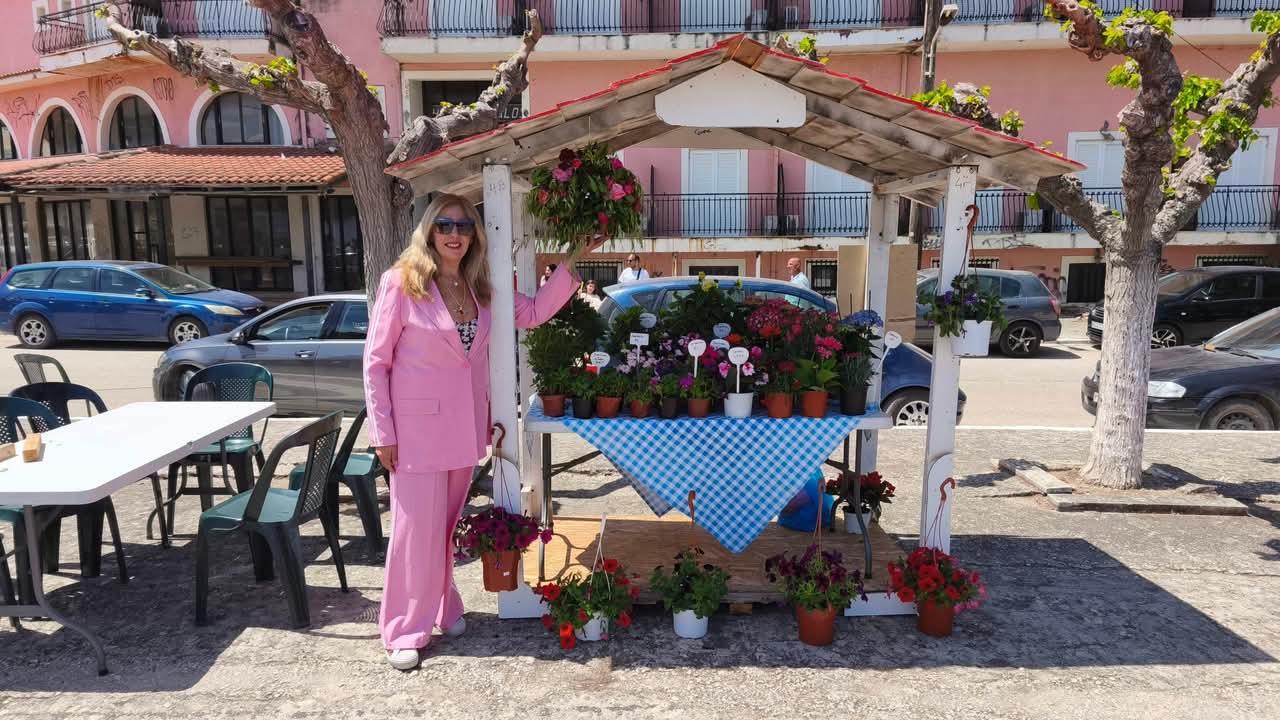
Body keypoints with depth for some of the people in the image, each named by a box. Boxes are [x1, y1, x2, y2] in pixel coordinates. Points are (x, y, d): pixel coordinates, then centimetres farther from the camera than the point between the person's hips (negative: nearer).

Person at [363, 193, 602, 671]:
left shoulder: (480, 288, 6)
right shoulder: (401, 282, -10)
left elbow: (533, 312, 7)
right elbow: (376, 362, -8)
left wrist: (571, 263, -1)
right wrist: (382, 432, -10)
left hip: (464, 425, 5)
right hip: (417, 426, -5)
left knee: (448, 524, 15)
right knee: (417, 528, 0)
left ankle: (444, 608, 32)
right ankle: (405, 631, 14)